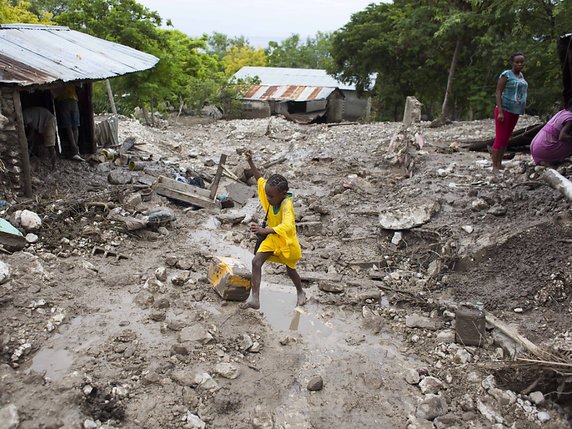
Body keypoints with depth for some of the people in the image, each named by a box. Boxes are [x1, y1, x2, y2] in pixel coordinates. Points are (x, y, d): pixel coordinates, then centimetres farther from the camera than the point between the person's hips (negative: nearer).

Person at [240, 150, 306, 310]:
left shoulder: (286, 204, -36)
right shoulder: (271, 193, -17)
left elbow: (287, 226, -53)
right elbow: (260, 179, 1)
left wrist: (265, 230, -65)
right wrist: (250, 162, -9)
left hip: (287, 240, -5)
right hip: (273, 237, 5)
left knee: (290, 269, 18)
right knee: (256, 261, -12)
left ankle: (300, 293, 48)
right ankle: (254, 298, -9)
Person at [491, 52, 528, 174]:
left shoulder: (521, 75, 14)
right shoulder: (506, 74, -8)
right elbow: (498, 92, -13)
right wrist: (500, 112, -21)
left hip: (515, 112, 7)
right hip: (504, 110, -7)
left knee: (506, 139, 8)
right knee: (500, 138, -10)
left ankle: (499, 164, 12)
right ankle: (495, 167, -9)